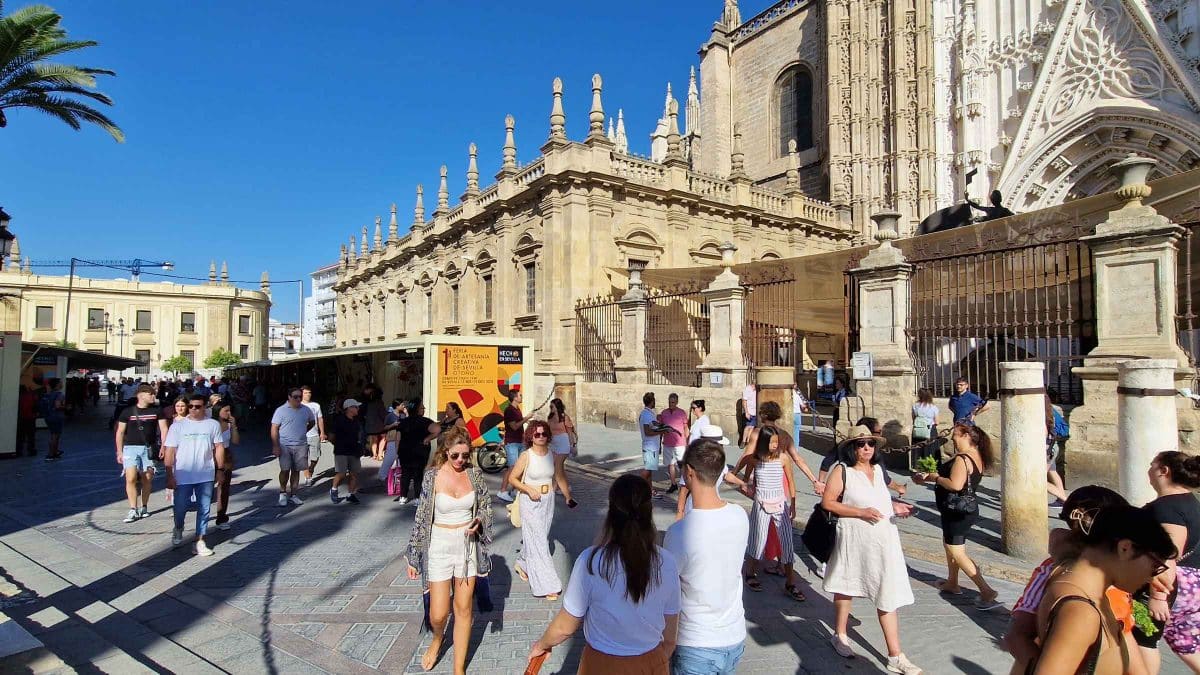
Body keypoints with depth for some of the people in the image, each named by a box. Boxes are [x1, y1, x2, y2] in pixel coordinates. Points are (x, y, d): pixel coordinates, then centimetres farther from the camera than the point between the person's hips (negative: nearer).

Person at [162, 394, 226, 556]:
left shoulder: (213, 425, 1)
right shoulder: (177, 426, -3)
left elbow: (219, 447, 7)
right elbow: (169, 451, -4)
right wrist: (169, 476, -9)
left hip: (206, 476, 1)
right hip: (183, 476, -1)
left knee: (204, 510, 5)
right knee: (180, 507, 7)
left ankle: (200, 541, 15)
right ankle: (178, 529, 39)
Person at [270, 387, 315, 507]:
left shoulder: (306, 410, 7)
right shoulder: (281, 410, -5)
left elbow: (312, 422, 26)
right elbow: (274, 429, -7)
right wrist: (275, 446, -14)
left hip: (301, 445, 3)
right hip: (285, 446, -3)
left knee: (296, 470, 8)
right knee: (285, 470, -3)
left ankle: (292, 494, 18)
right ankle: (283, 493, 17)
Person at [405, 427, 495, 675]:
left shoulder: (474, 474, -5)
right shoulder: (432, 476, -10)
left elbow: (486, 505, 7)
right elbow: (422, 516, -4)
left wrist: (479, 521, -15)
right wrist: (413, 557, 0)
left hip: (468, 545, 2)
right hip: (440, 545, -1)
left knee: (463, 608, 9)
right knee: (438, 614, 2)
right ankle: (437, 638, 40)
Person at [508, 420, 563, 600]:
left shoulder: (551, 454, 1)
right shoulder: (526, 456, -13)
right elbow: (512, 479, -8)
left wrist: (550, 492, 14)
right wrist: (529, 489, -20)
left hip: (548, 500, 5)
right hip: (530, 502, -5)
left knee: (540, 536, 16)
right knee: (538, 540, -5)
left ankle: (522, 565, 43)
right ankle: (547, 585, 0)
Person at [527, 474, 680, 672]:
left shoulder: (591, 561, -22)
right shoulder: (666, 563, -16)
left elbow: (565, 627, -10)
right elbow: (670, 637, -4)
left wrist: (541, 645, 10)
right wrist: (661, 662, 15)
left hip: (603, 664, -2)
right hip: (652, 664, 2)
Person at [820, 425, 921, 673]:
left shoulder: (877, 469, 9)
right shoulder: (842, 470, -10)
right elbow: (827, 502, -13)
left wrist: (895, 506, 4)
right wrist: (860, 512, -19)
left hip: (884, 539, 5)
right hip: (854, 538, -5)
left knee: (889, 595, 2)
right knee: (846, 587, 14)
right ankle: (840, 635, 36)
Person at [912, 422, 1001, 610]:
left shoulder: (962, 459, -24)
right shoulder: (976, 457, 8)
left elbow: (955, 484, -36)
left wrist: (934, 477, -20)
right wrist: (927, 480, 11)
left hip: (956, 512, -10)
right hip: (967, 509, 10)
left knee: (958, 554, -4)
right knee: (949, 544, 24)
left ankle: (987, 592, -5)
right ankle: (952, 584, 37)